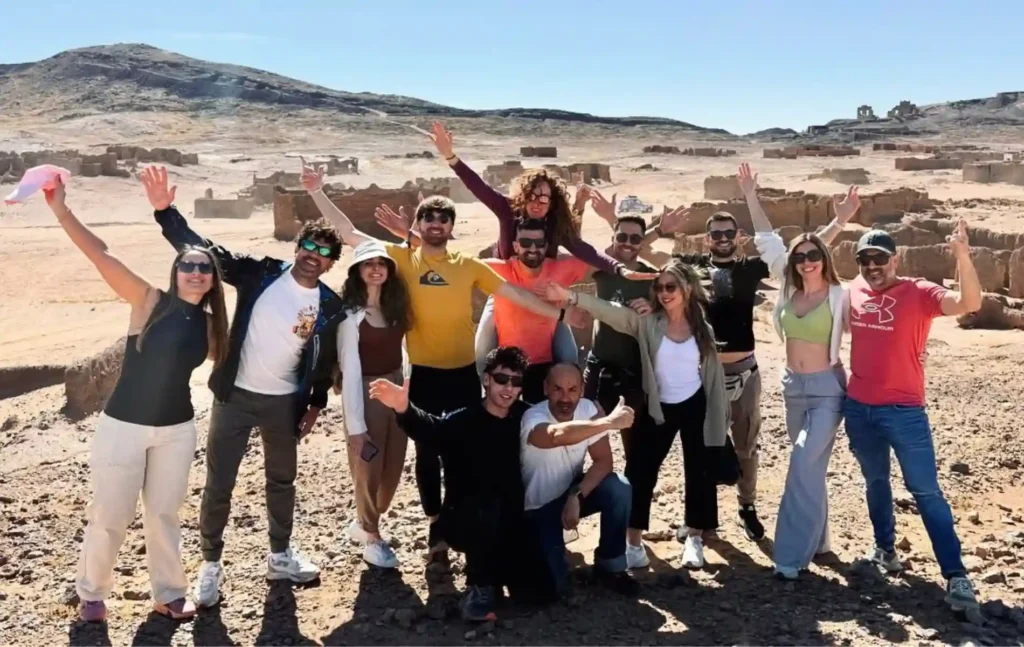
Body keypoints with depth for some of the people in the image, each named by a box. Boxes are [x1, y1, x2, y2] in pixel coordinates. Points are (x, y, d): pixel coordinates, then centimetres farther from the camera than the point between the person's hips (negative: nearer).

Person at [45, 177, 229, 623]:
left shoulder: (209, 323, 1)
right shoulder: (149, 301, -12)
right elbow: (102, 256, -20)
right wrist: (62, 212, -29)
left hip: (177, 430, 4)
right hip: (123, 426, -3)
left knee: (164, 514, 15)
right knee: (109, 516, 7)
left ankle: (169, 594, 29)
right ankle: (91, 594, 28)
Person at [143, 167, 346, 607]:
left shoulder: (330, 306, -4)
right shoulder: (260, 274, -10)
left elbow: (325, 360, 6)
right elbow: (203, 250, -13)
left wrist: (316, 405, 5)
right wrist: (165, 210, -25)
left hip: (284, 401, 2)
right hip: (235, 395, -2)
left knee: (282, 480, 18)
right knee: (219, 483, 4)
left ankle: (280, 556, 37)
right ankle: (211, 564, 22)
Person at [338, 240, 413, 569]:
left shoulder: (396, 306, 6)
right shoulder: (350, 314, -15)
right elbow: (350, 370, -16)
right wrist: (355, 425, -17)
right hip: (366, 392, -6)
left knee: (393, 467, 14)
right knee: (369, 469, 7)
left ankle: (363, 523, 37)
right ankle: (371, 536, 29)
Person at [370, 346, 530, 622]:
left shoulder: (523, 419, 2)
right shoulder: (462, 422, -15)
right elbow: (429, 428, -35)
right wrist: (404, 409, -53)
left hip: (510, 524, 4)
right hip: (465, 519, -4)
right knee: (488, 506, -38)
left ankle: (496, 567, 22)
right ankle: (479, 586, -15)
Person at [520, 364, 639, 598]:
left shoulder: (588, 409, -13)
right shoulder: (533, 418, -29)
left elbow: (604, 461, -14)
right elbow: (557, 436, -52)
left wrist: (576, 496, -27)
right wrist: (609, 421, -55)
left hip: (572, 491, 4)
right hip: (539, 506, -4)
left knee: (619, 489, -26)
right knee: (552, 586, -18)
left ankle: (610, 566, -5)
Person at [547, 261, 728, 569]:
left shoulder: (703, 328, -4)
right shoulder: (647, 322, -8)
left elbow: (714, 372, 1)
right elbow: (610, 311, -22)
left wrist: (720, 415, 1)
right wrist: (570, 297, -36)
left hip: (695, 407, 0)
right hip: (659, 409, 0)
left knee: (699, 472, 8)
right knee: (640, 470, -3)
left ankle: (694, 538, 25)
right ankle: (633, 541, 6)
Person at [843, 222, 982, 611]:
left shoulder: (918, 292, -10)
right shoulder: (852, 292, 3)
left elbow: (969, 303, -28)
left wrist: (962, 255, -40)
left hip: (904, 411, -5)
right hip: (858, 408, 5)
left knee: (925, 490, -3)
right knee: (875, 482, 19)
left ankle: (955, 575, 2)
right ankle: (885, 549, 36)